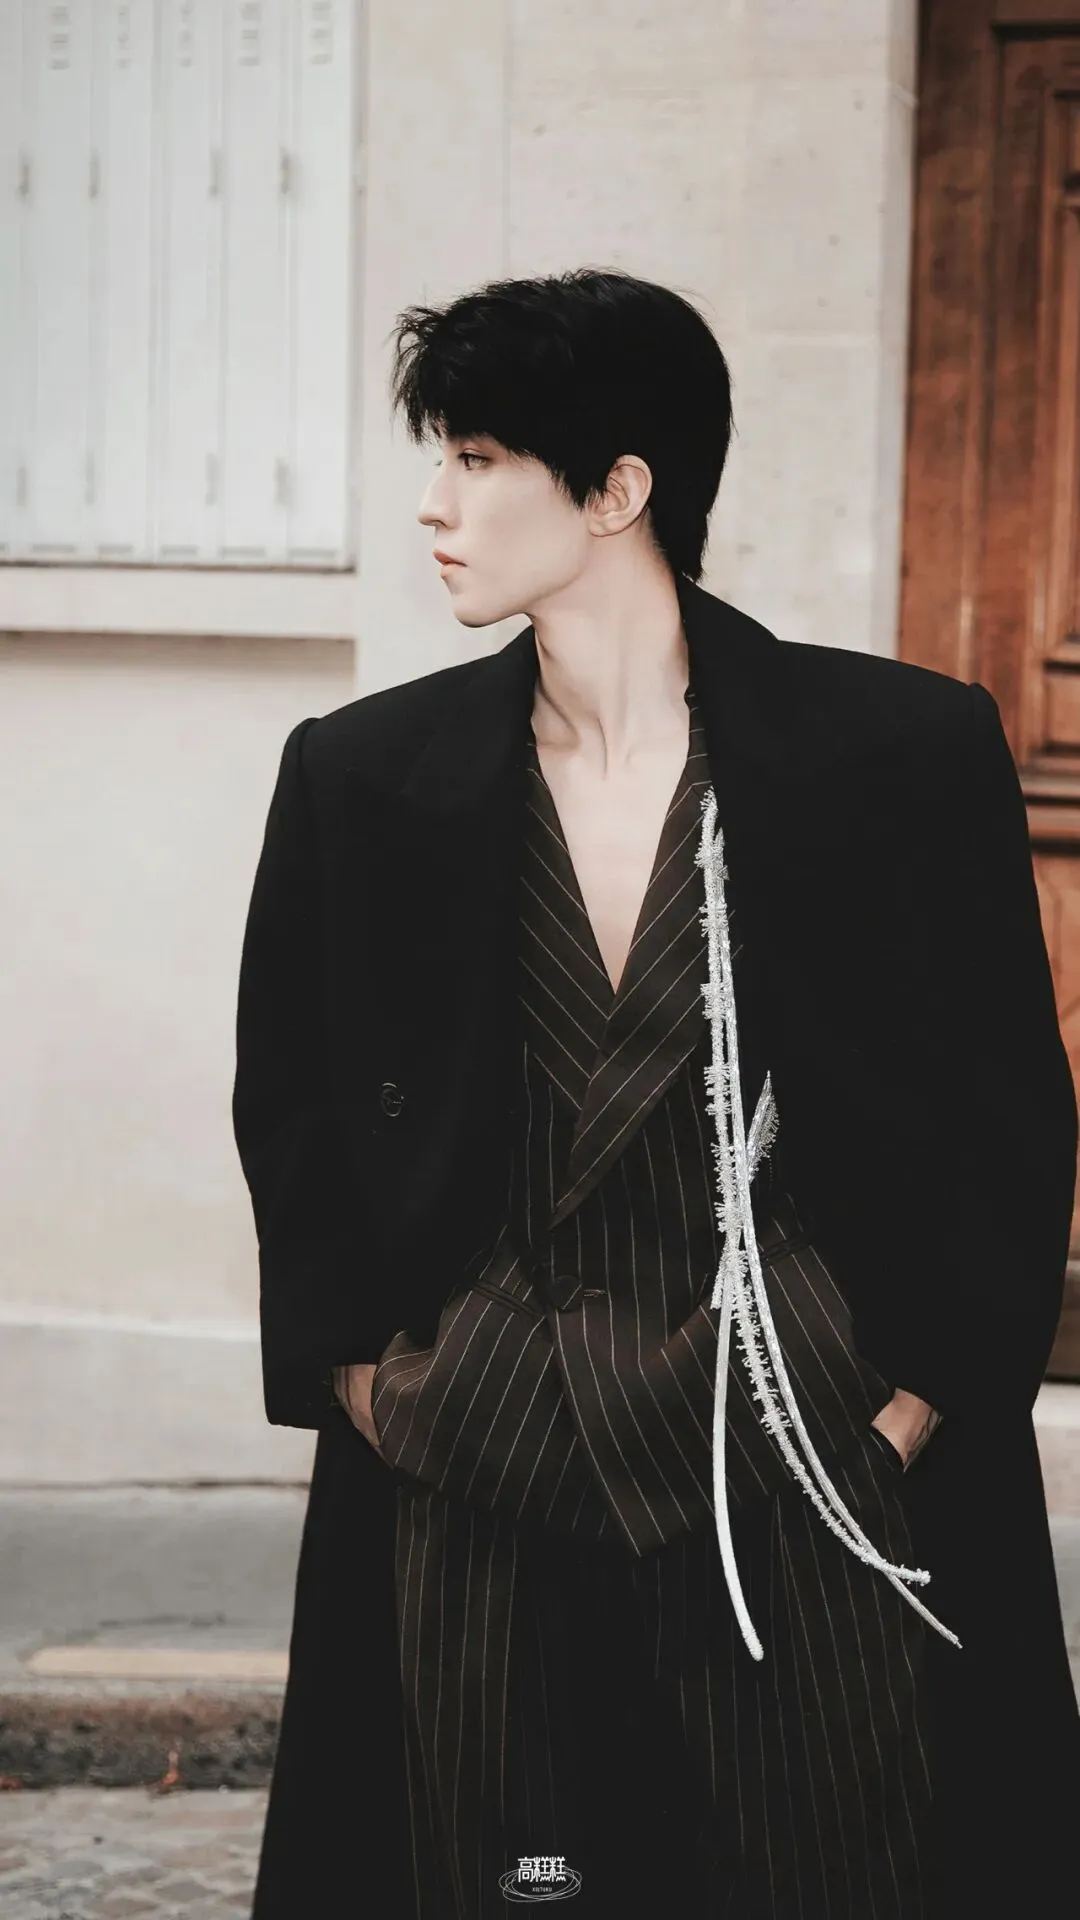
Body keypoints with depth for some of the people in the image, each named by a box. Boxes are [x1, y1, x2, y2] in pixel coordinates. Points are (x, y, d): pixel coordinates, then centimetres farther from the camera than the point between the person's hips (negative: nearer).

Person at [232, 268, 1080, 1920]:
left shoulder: (909, 751, -2)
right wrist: (367, 1387, 5)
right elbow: (289, 1110, 13)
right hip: (471, 1512, 2)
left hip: (809, 1501, -2)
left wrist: (913, 1418, -3)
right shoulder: (363, 778, 4)